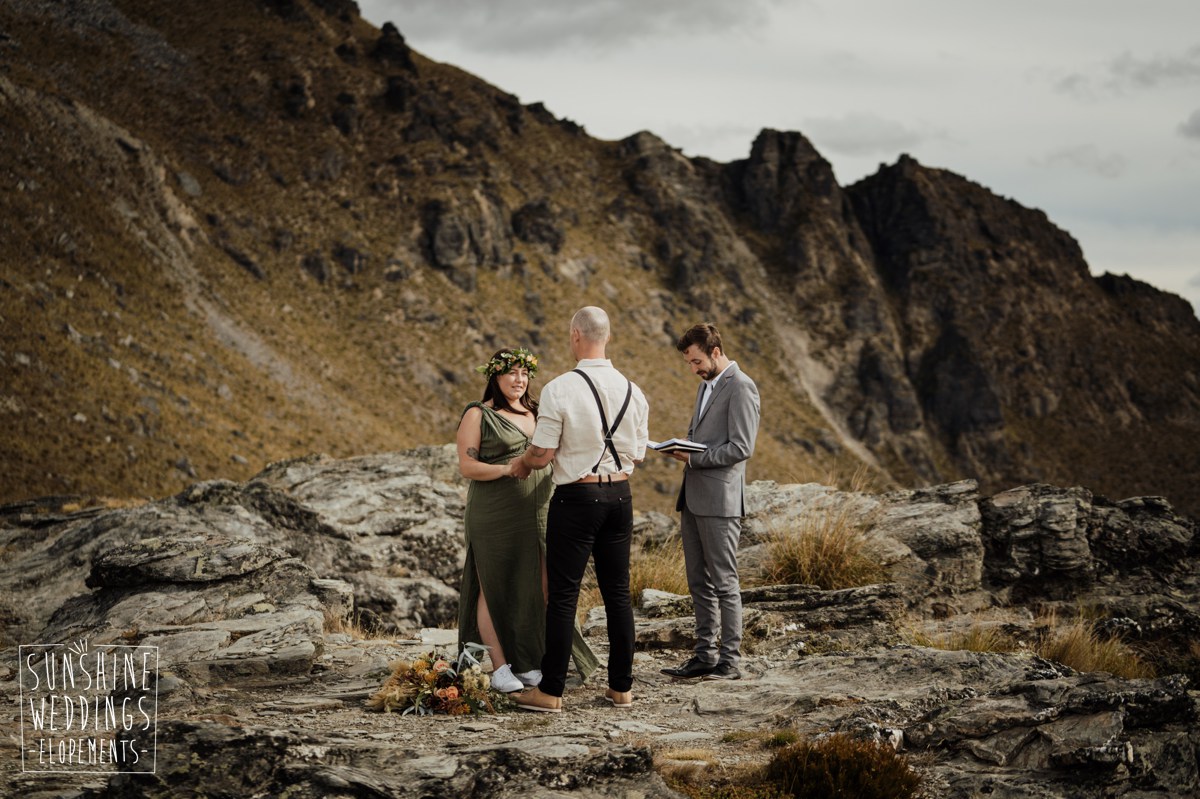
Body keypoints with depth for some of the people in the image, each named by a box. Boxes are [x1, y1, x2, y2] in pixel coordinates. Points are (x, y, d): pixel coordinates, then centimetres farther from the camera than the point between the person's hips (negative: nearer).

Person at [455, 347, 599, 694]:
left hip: (537, 515, 5)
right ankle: (500, 668, 2)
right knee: (495, 589, -1)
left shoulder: (536, 414, 14)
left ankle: (527, 665, 11)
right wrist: (507, 469, -22)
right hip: (495, 518, -5)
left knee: (534, 588, 3)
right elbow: (467, 466, -8)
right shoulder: (478, 416, -2)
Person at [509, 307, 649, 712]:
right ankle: (622, 687, 16)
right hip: (620, 494, 5)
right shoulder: (632, 390, 3)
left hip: (576, 497, -5)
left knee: (563, 594, 0)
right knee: (618, 591, 11)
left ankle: (550, 691, 4)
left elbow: (542, 455, -12)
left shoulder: (560, 389, -14)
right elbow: (637, 454, 10)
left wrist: (520, 463, 10)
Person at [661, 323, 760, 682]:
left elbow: (741, 448, -17)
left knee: (723, 583, -4)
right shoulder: (707, 386, 19)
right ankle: (705, 655, 17)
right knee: (699, 582, 11)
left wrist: (694, 457, -16)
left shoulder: (740, 388, -11)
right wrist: (682, 449, 10)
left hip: (719, 500, -9)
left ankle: (730, 660, 1)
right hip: (693, 498, 9)